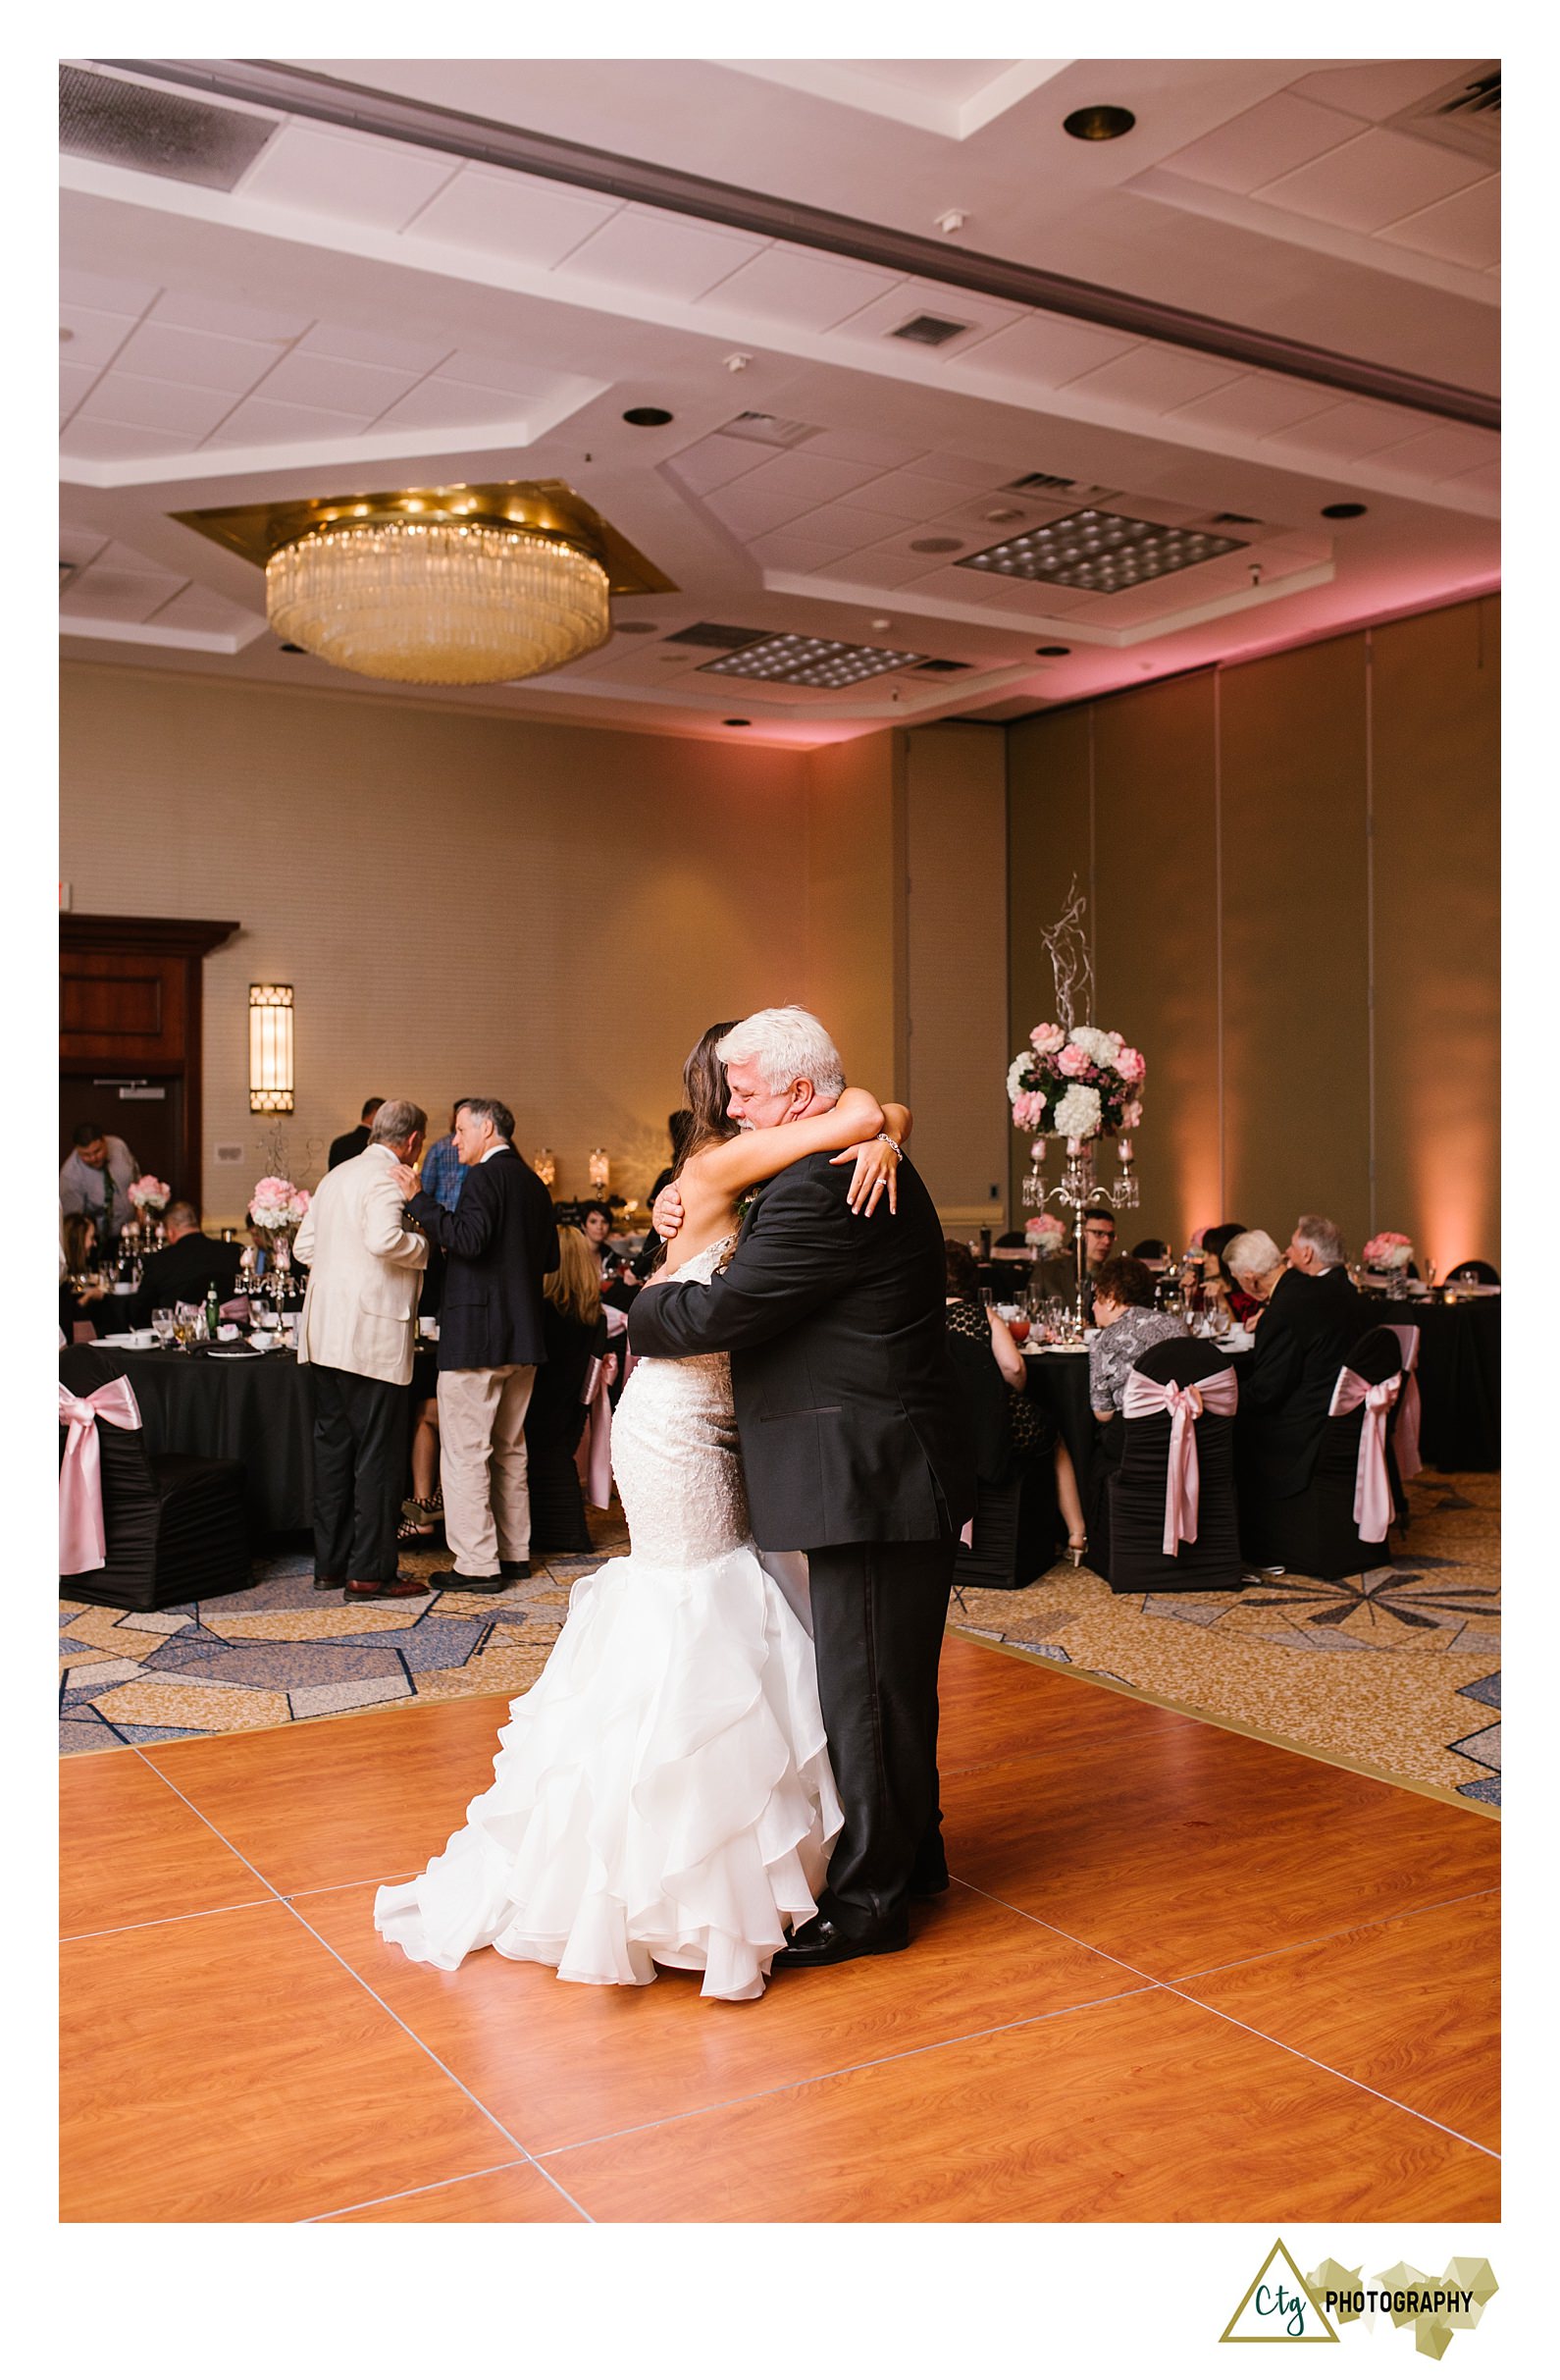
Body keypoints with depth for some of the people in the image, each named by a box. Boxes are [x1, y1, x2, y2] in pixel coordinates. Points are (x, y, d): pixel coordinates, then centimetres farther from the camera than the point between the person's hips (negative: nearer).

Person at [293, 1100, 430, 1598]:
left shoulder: (337, 1175, 15)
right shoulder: (387, 1177, -11)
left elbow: (305, 1246, 18)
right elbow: (383, 1239, -27)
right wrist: (424, 1246, -11)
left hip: (327, 1331, 9)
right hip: (372, 1336, -9)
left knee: (334, 1446, 14)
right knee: (378, 1453, -2)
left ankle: (330, 1562, 21)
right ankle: (370, 1572, 2)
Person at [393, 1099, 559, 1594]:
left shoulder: (483, 1176, -12)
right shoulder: (534, 1184, 14)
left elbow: (469, 1238, -25)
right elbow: (550, 1260, 17)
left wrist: (419, 1199, -22)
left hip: (476, 1335, -9)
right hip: (523, 1335, 9)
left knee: (465, 1453, -4)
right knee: (509, 1450, 17)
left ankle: (477, 1566, -3)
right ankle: (515, 1553, 23)